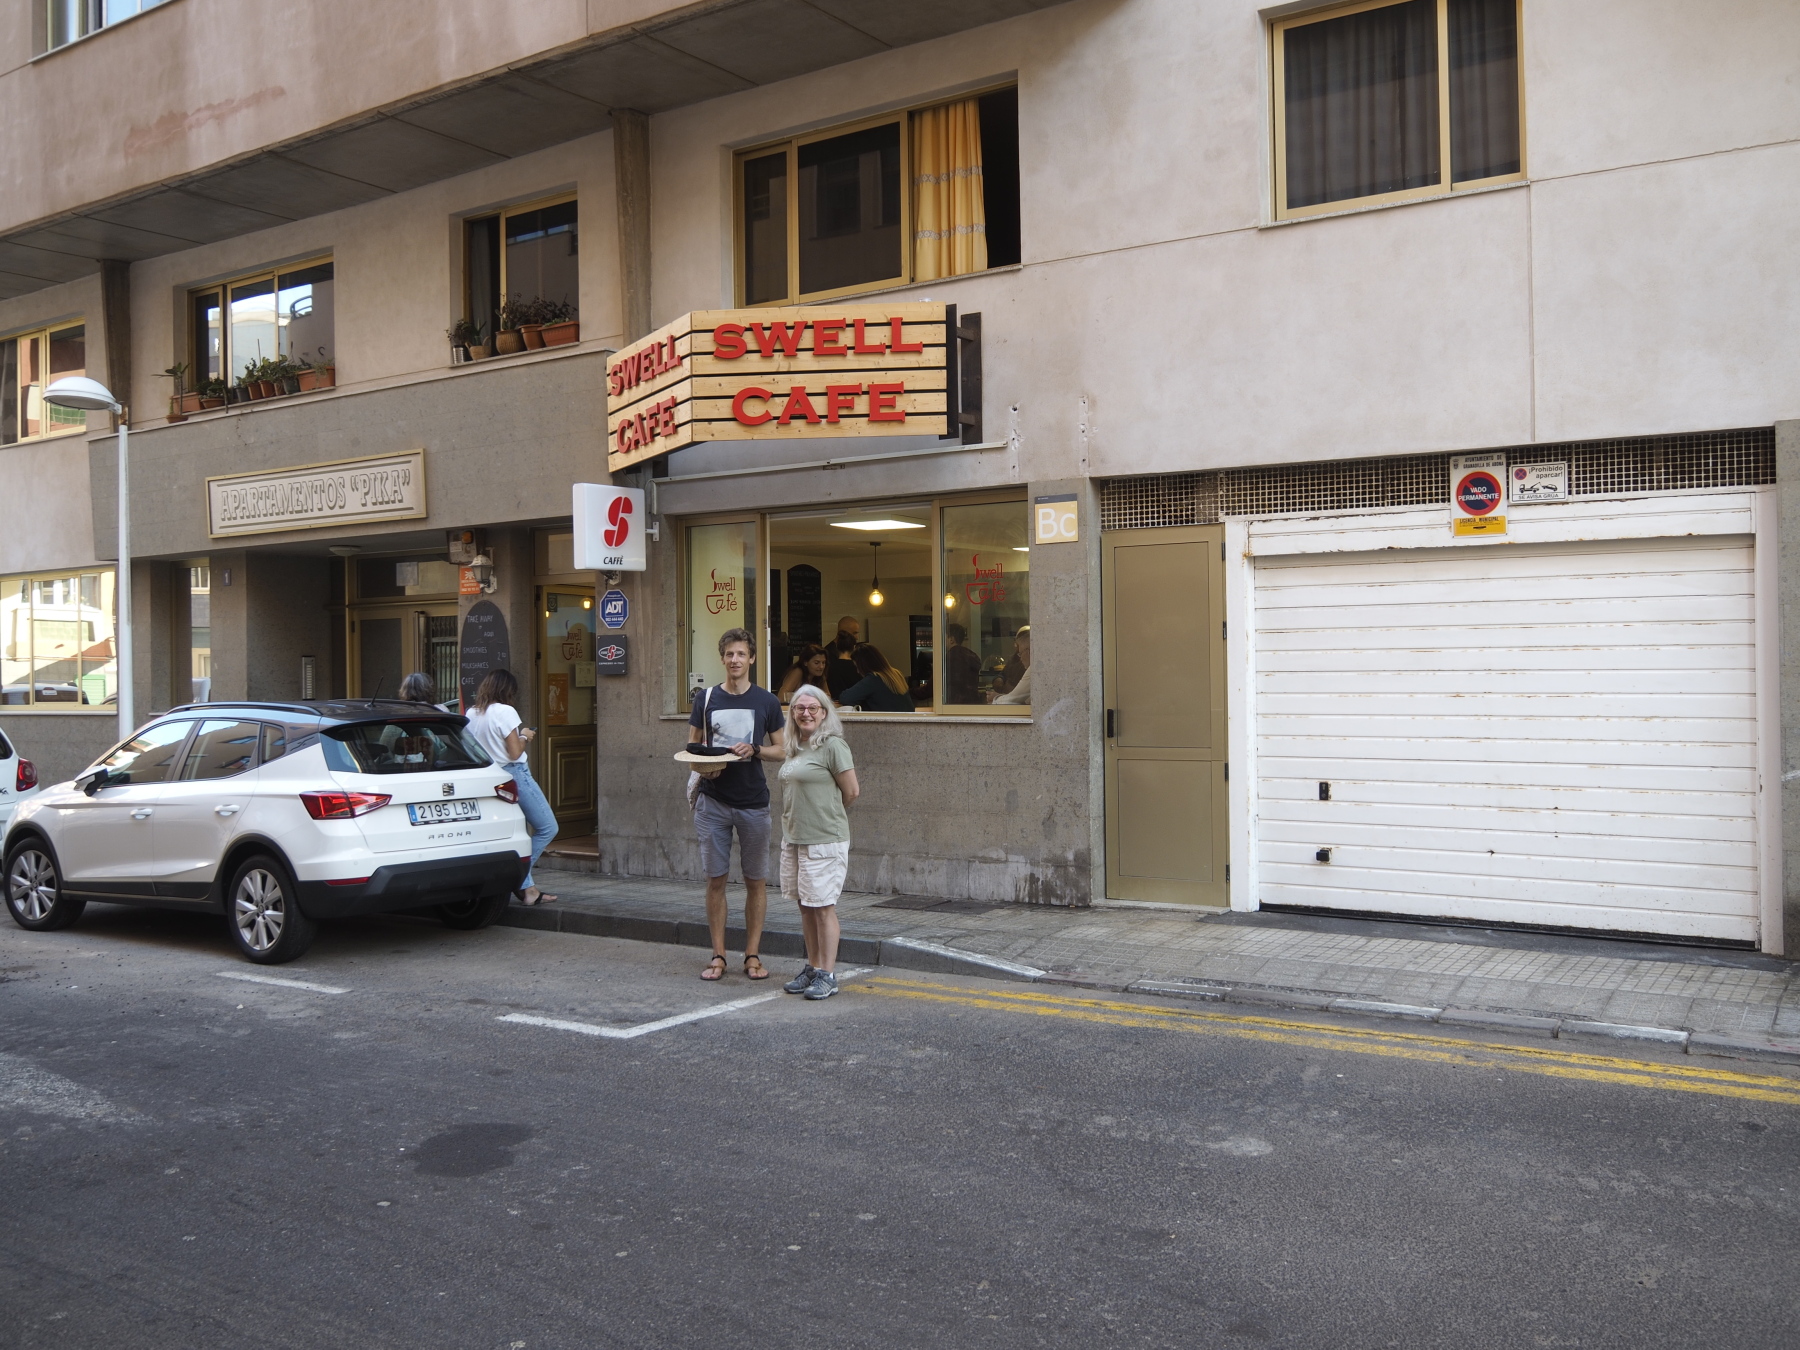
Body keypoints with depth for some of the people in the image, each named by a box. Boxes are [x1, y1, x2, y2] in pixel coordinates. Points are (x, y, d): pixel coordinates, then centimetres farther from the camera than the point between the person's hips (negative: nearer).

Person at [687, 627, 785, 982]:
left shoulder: (767, 702, 4)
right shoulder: (706, 698, 7)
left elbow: (781, 749, 7)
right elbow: (691, 745, 11)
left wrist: (754, 749, -12)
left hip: (753, 803, -1)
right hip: (713, 801, 1)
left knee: (756, 881, 3)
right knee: (715, 879, 3)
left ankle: (752, 955, 13)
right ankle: (718, 956, 12)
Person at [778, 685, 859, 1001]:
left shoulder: (833, 745, -11)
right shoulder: (793, 748, 11)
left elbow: (850, 792, -8)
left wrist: (826, 819, 5)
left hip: (824, 840, -8)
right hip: (793, 837, 8)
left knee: (823, 906, -2)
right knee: (805, 905, 13)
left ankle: (827, 975, 5)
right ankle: (812, 968, 23)